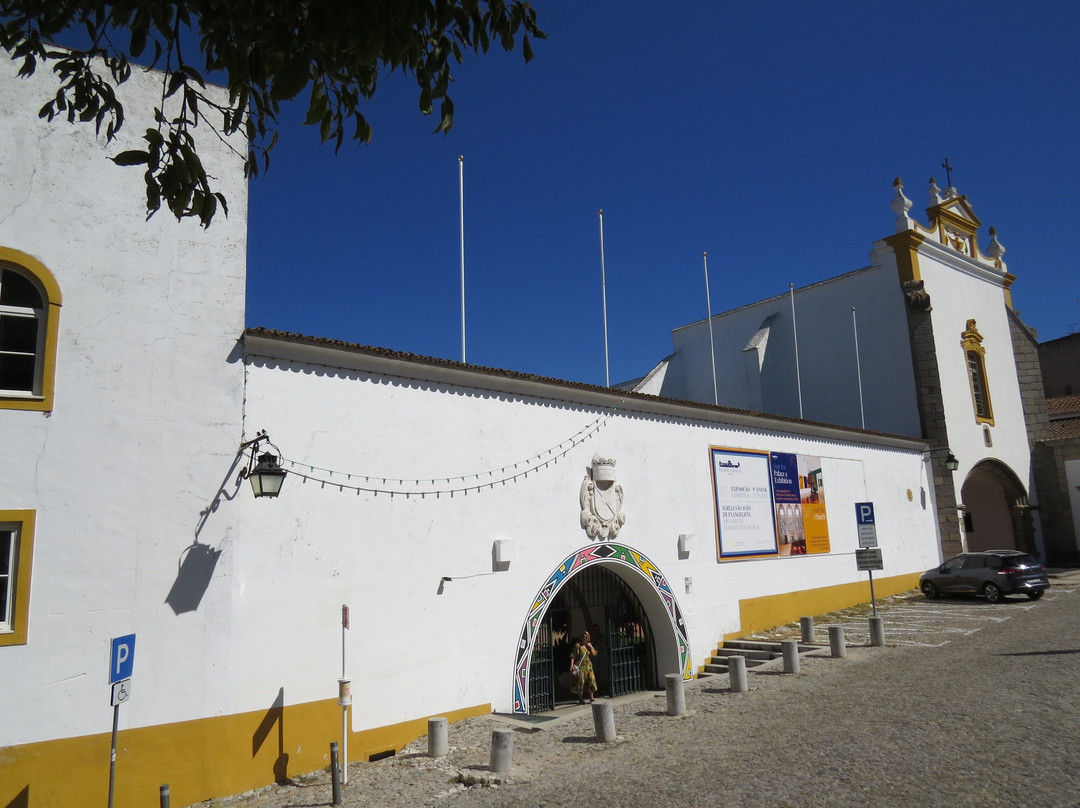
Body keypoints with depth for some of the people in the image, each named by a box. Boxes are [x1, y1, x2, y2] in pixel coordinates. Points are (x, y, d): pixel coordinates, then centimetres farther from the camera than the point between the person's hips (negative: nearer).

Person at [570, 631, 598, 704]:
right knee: (580, 682, -2)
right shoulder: (577, 645, -7)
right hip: (580, 666, -5)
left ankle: (591, 698, 8)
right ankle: (580, 699, 9)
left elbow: (594, 654, 6)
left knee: (591, 681, 0)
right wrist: (572, 665, -20)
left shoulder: (589, 645, 11)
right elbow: (573, 656, -11)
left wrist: (590, 647, -5)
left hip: (588, 666, 5)